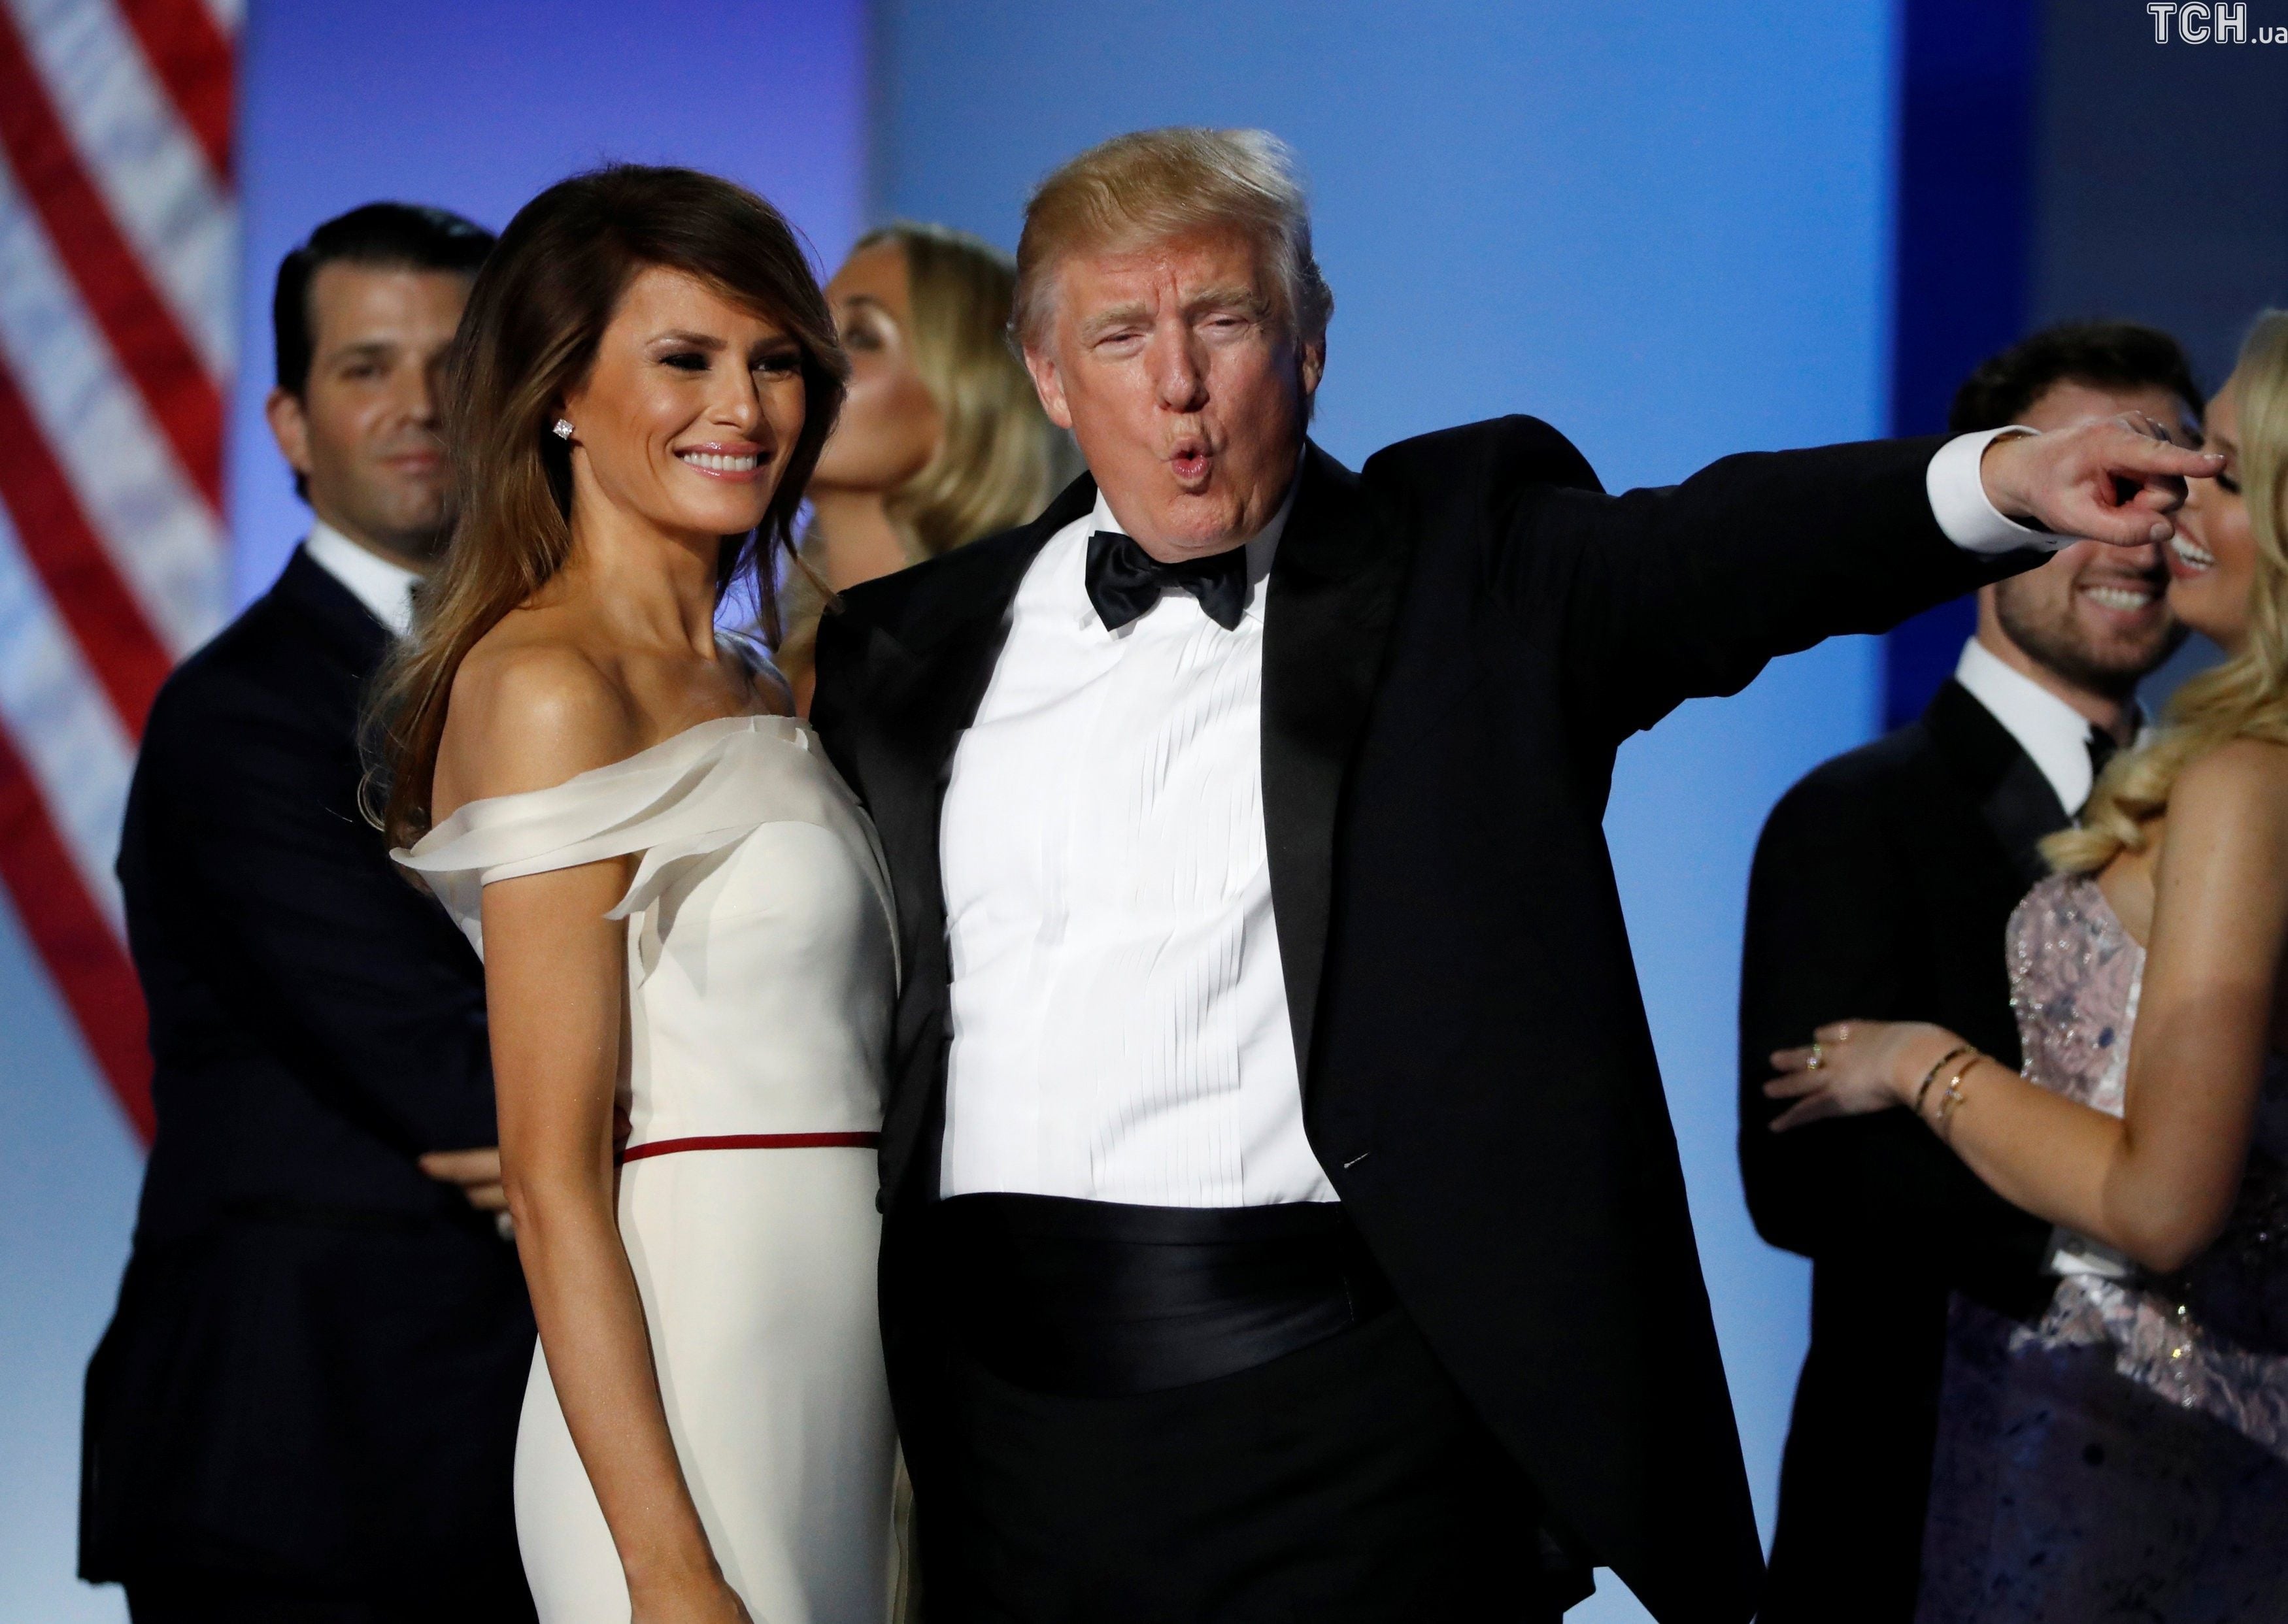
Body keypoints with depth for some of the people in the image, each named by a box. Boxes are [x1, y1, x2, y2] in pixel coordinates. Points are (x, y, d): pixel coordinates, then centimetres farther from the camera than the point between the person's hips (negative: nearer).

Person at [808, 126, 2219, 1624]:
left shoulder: (1465, 561, 4)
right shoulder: (912, 649, 13)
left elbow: (1719, 550, -14)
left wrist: (1996, 483, -33)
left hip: (1350, 1426, -3)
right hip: (1007, 1410, 3)